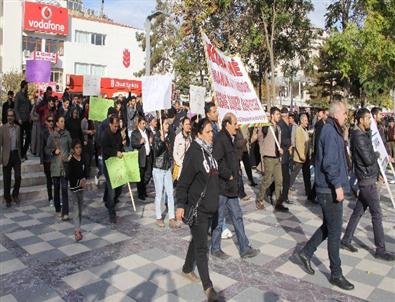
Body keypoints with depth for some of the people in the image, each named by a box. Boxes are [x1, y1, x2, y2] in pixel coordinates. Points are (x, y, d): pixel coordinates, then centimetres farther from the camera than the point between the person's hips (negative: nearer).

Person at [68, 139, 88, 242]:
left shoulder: (82, 160, 5)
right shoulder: (71, 161, -12)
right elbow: (69, 176, -14)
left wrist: (84, 179, -4)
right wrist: (79, 182, -15)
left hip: (82, 187, 6)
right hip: (73, 188, -6)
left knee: (80, 210, 12)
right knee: (76, 210, -9)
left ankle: (77, 229, 24)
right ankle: (77, 231, -11)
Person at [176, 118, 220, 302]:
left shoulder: (209, 151, 8)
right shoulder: (193, 153, -17)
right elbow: (183, 181, -19)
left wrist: (215, 200, 21)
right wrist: (180, 205, -23)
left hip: (209, 206, 8)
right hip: (196, 207, -8)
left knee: (197, 240, 21)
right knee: (201, 247, 0)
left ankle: (187, 269, 41)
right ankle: (208, 286, 10)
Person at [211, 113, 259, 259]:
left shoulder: (230, 138, 13)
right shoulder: (220, 139, -19)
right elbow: (216, 162, -27)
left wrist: (235, 174, 11)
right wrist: (229, 175, -18)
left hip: (231, 186, 10)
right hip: (221, 186, -10)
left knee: (237, 217, 13)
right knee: (219, 219, 5)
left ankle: (244, 248, 23)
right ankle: (215, 249, 22)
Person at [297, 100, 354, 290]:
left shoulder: (332, 130, 15)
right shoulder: (330, 132, -17)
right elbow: (329, 162, -24)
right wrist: (337, 185, -21)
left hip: (330, 189, 10)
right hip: (330, 190, -10)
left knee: (329, 227, 20)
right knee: (335, 232, 1)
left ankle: (306, 252, 31)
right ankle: (336, 274, 13)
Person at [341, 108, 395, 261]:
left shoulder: (364, 134, 13)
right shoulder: (359, 137, -19)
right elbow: (369, 160, -20)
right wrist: (377, 154, -3)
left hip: (367, 179, 9)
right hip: (367, 181, -9)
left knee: (358, 211, 14)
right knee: (377, 215, -1)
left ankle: (346, 240, 22)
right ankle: (380, 250, 10)